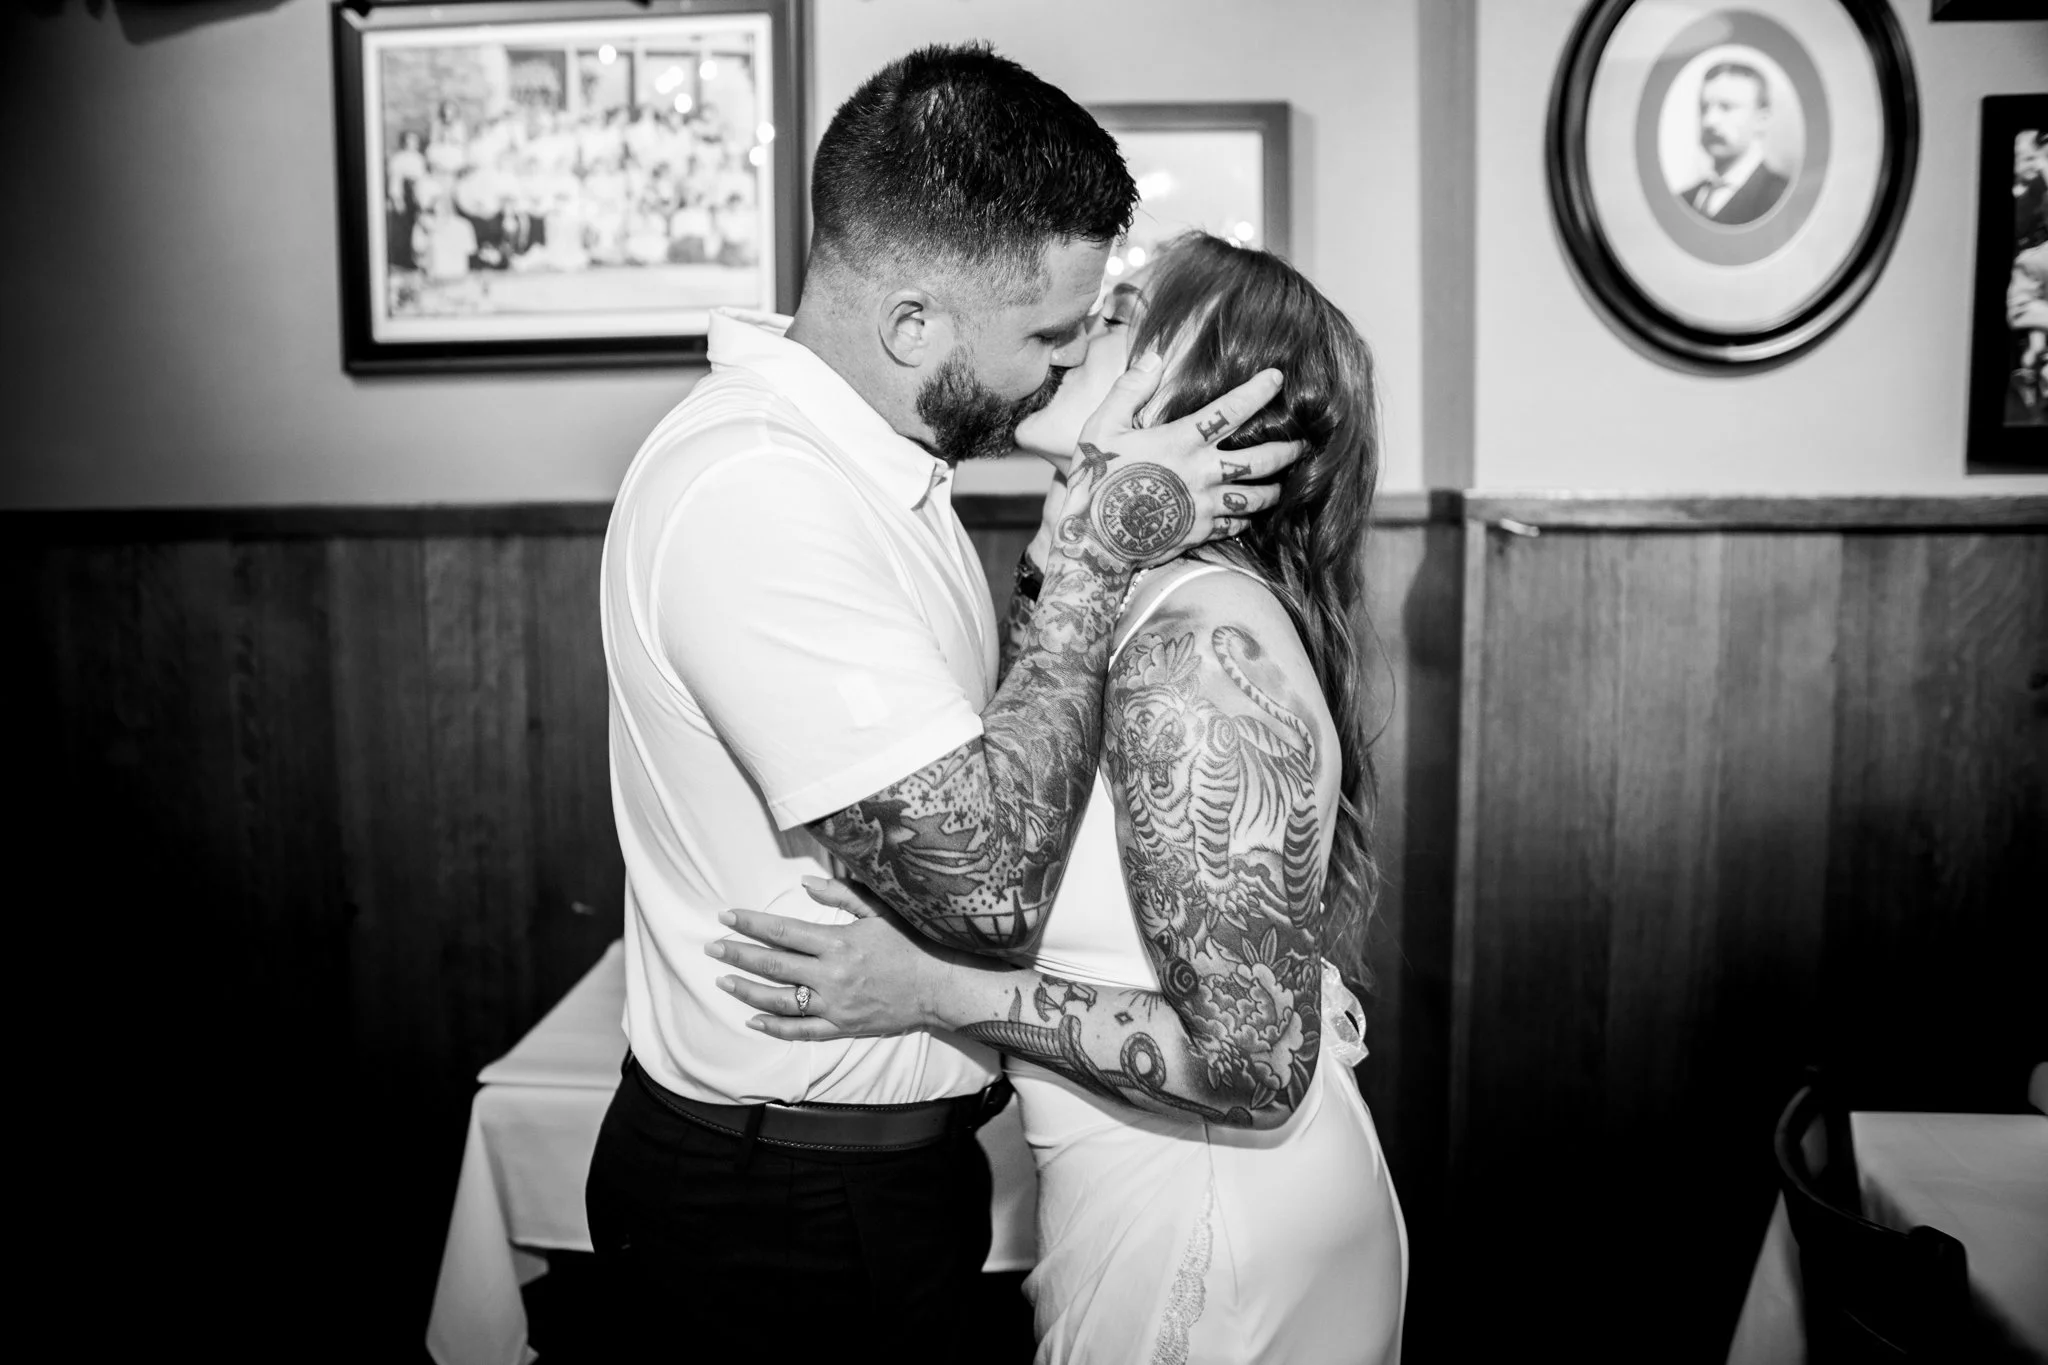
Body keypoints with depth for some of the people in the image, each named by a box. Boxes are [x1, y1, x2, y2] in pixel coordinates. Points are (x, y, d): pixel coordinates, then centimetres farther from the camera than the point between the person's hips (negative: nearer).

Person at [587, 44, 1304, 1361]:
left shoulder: (859, 450, 5)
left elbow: (964, 766, 11)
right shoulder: (753, 496, -27)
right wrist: (1106, 549, -22)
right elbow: (988, 881, -31)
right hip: (782, 1214, -9)